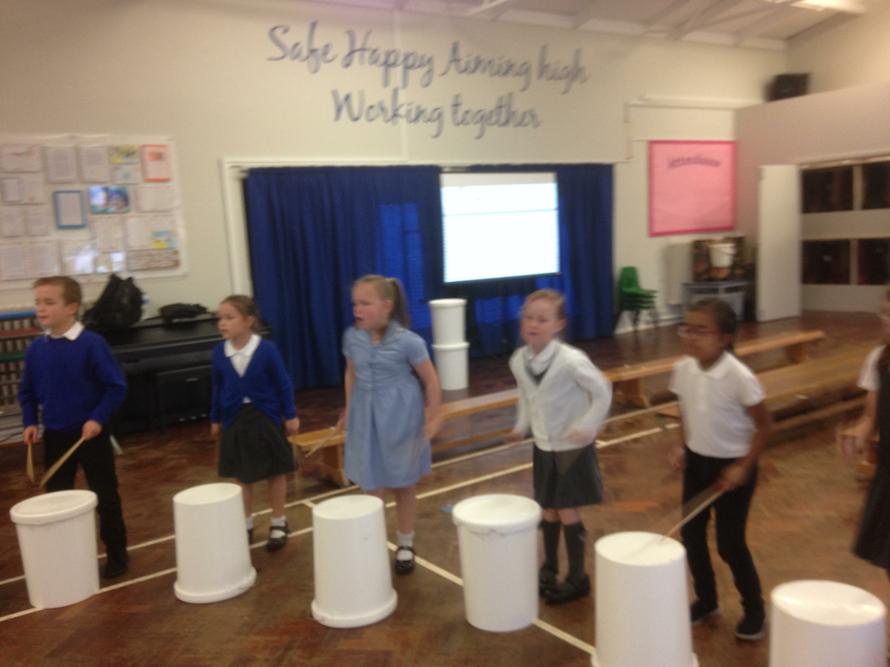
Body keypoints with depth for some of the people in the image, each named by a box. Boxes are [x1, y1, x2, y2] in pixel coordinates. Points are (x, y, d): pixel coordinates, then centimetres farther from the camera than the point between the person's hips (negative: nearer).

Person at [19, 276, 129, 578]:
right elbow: (27, 392, 13)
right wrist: (30, 422, 1)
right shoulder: (35, 349, 0)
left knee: (105, 496, 7)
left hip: (91, 434, -4)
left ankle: (116, 554, 21)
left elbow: (116, 386, -13)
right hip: (55, 437, 5)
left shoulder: (92, 344, -15)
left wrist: (98, 419, -20)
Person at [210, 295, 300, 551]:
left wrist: (290, 415, -6)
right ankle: (246, 525, 31)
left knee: (275, 473, 10)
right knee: (242, 477, 14)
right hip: (235, 420, 3)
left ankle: (278, 523, 27)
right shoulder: (219, 352, -5)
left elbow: (283, 383, -8)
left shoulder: (267, 349, -16)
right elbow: (218, 387, 7)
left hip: (266, 419, -3)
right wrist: (215, 419, 11)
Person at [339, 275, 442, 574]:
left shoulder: (407, 341, -17)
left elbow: (431, 380, -9)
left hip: (400, 417, -3)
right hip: (366, 417, 3)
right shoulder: (352, 337, -3)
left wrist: (433, 417, -8)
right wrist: (349, 410, 11)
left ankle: (405, 544, 32)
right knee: (370, 485, 5)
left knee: (403, 483, 13)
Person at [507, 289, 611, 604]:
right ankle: (549, 568, 35)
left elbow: (602, 392, -15)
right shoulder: (519, 360, -7)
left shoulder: (571, 360, -25)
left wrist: (587, 427, -19)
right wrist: (522, 426, 4)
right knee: (548, 510, 16)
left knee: (567, 512, 2)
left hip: (573, 447, -5)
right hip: (543, 447, 5)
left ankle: (577, 578, 20)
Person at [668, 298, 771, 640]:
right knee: (691, 534, 13)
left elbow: (763, 425, -14)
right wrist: (682, 447, -1)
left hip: (732, 466, -6)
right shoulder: (683, 370, -8)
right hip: (696, 462, 6)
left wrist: (743, 467, -17)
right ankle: (705, 599, 35)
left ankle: (754, 609, 28)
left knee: (730, 543, 4)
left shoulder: (739, 377, -25)